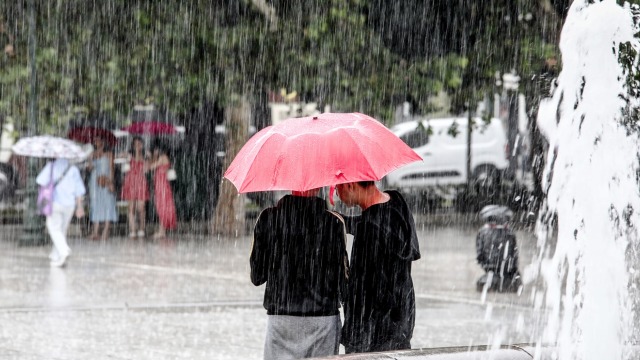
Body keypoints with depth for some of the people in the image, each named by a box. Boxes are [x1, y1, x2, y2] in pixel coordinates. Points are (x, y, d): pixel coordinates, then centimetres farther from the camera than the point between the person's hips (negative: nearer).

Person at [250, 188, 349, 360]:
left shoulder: (268, 218, -2)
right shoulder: (333, 223, -6)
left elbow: (257, 277, 3)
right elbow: (341, 283, -5)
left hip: (279, 317, 1)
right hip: (323, 318, -1)